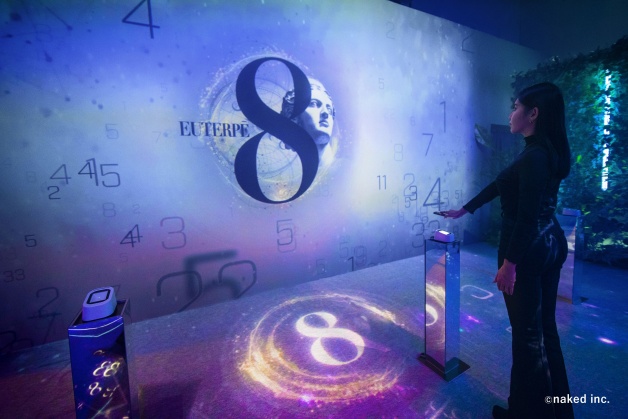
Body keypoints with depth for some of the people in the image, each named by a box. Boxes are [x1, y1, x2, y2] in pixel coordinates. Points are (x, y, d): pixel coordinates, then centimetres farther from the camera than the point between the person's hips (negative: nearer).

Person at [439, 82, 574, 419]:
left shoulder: (534, 156, -20)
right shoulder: (548, 151, 12)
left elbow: (527, 216, -24)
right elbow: (501, 184, 17)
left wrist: (509, 263, -20)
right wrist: (464, 209, 23)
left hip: (528, 250, -10)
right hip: (551, 244, 10)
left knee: (528, 333, 6)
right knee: (545, 327, 21)